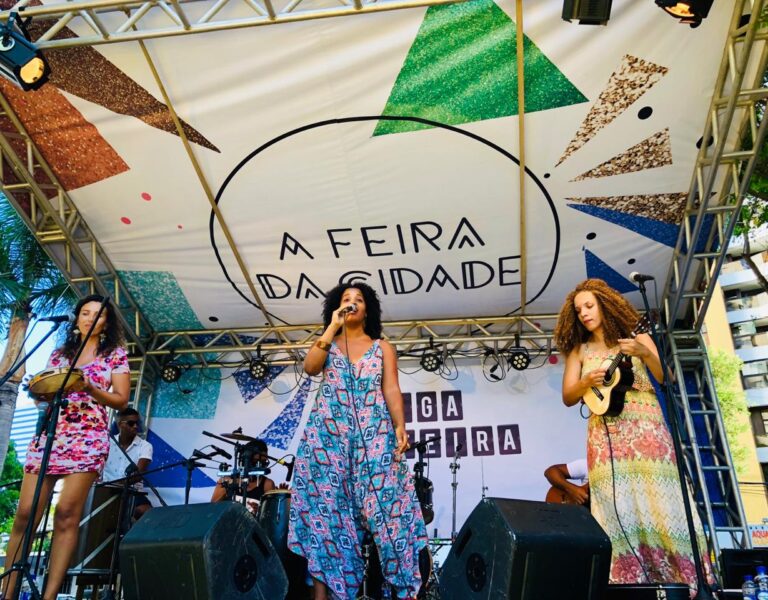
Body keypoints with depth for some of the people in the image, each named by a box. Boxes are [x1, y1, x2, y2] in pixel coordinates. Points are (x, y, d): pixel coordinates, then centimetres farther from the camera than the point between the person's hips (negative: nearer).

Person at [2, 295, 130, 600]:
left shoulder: (115, 354, 9)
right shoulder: (59, 353, 20)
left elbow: (121, 401, 2)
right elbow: (42, 393, 19)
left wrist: (89, 388, -13)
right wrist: (40, 391, -4)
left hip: (88, 436, -4)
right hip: (49, 432, 4)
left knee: (67, 514, -10)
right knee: (25, 514, -4)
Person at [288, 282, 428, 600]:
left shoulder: (382, 347, 14)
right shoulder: (327, 344, 15)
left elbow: (391, 390, 4)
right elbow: (309, 367, -7)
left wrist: (400, 426, -11)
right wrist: (333, 326, -7)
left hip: (374, 435, 0)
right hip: (328, 434, 1)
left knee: (384, 503, -6)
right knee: (326, 505, -3)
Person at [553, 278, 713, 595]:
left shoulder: (635, 337, 9)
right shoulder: (579, 350, 12)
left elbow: (667, 379, 0)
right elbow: (568, 397, 7)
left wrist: (645, 354, -17)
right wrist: (587, 382, -12)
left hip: (645, 426, -1)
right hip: (606, 434, 1)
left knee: (660, 498, -5)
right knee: (618, 508, -5)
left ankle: (685, 576, 5)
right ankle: (632, 580, 0)